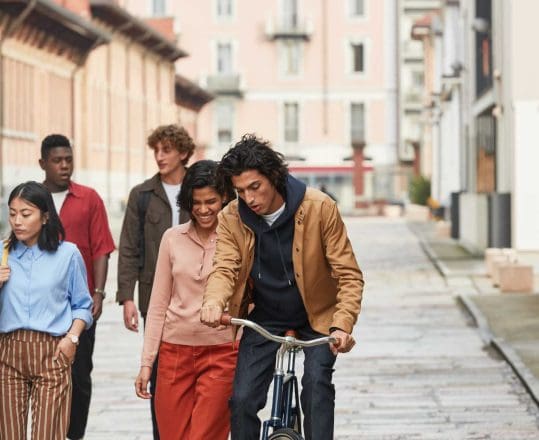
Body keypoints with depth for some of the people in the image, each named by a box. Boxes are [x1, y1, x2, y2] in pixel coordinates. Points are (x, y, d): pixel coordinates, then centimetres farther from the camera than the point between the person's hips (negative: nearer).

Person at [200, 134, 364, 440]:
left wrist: (342, 325, -33)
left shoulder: (320, 208, -20)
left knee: (317, 382, -26)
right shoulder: (232, 219, -11)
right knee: (242, 399, -9)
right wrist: (214, 302, -43)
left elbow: (349, 275, -18)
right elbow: (224, 268, -19)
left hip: (316, 316, -2)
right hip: (263, 319, 2)